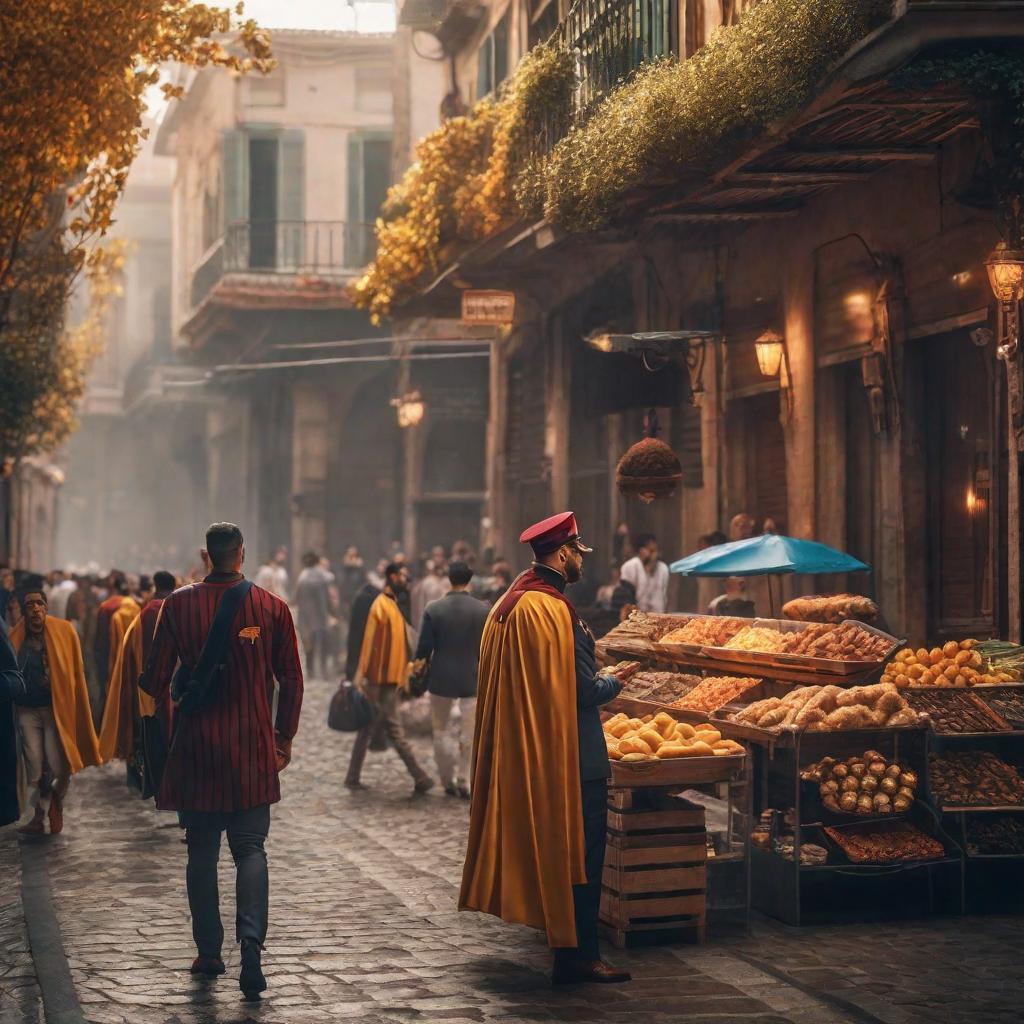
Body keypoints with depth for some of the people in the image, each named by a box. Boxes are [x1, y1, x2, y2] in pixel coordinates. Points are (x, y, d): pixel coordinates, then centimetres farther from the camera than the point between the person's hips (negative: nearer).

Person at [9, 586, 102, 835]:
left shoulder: (64, 631, -3)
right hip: (28, 710, 1)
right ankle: (39, 816, 14)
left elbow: (76, 671, 1)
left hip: (56, 708, -1)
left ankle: (56, 802, 22)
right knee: (34, 766, 0)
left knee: (58, 766, -8)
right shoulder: (16, 638, -2)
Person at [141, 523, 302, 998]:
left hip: (196, 746, 0)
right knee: (250, 848, 7)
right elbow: (291, 679, 1)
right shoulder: (272, 606, -2)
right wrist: (284, 736, 13)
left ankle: (209, 952, 16)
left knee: (201, 853, 12)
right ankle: (251, 942, -12)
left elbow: (155, 681, -1)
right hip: (253, 746, 0)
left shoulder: (178, 604, -4)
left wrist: (165, 693, 21)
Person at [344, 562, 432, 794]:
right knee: (394, 730, -4)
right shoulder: (381, 605, -15)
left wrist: (403, 675, 19)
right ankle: (420, 779, -2)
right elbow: (370, 644, -17)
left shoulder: (393, 605, 14)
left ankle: (353, 777, 16)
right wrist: (363, 676, -18)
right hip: (382, 680, -10)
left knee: (368, 728, 12)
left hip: (390, 679, 10)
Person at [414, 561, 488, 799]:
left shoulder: (433, 609, -10)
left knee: (440, 730, 14)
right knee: (468, 734, 10)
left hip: (441, 679, -1)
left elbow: (424, 648, -7)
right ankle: (463, 780, 11)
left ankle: (449, 779, 12)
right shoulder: (483, 610, -7)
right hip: (472, 679, 1)